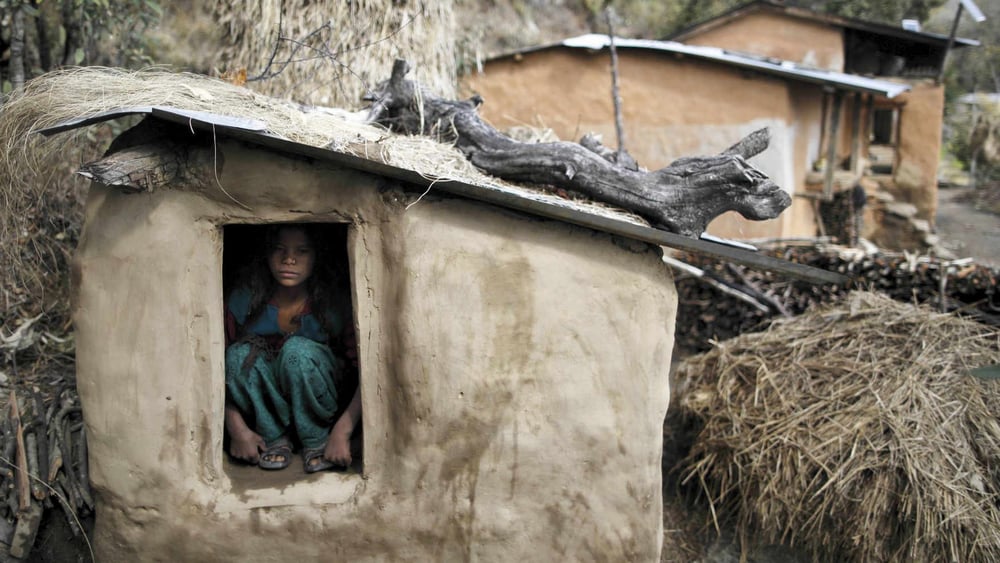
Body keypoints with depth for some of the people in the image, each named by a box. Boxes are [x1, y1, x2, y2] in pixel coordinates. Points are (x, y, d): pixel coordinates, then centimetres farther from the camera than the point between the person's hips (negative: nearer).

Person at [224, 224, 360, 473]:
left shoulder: (333, 304, -19)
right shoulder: (244, 300, -17)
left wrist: (342, 432, -31)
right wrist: (237, 429, -24)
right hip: (264, 408, 2)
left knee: (298, 349, -32)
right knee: (240, 354, -28)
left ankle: (317, 440, -12)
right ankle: (274, 437, -10)